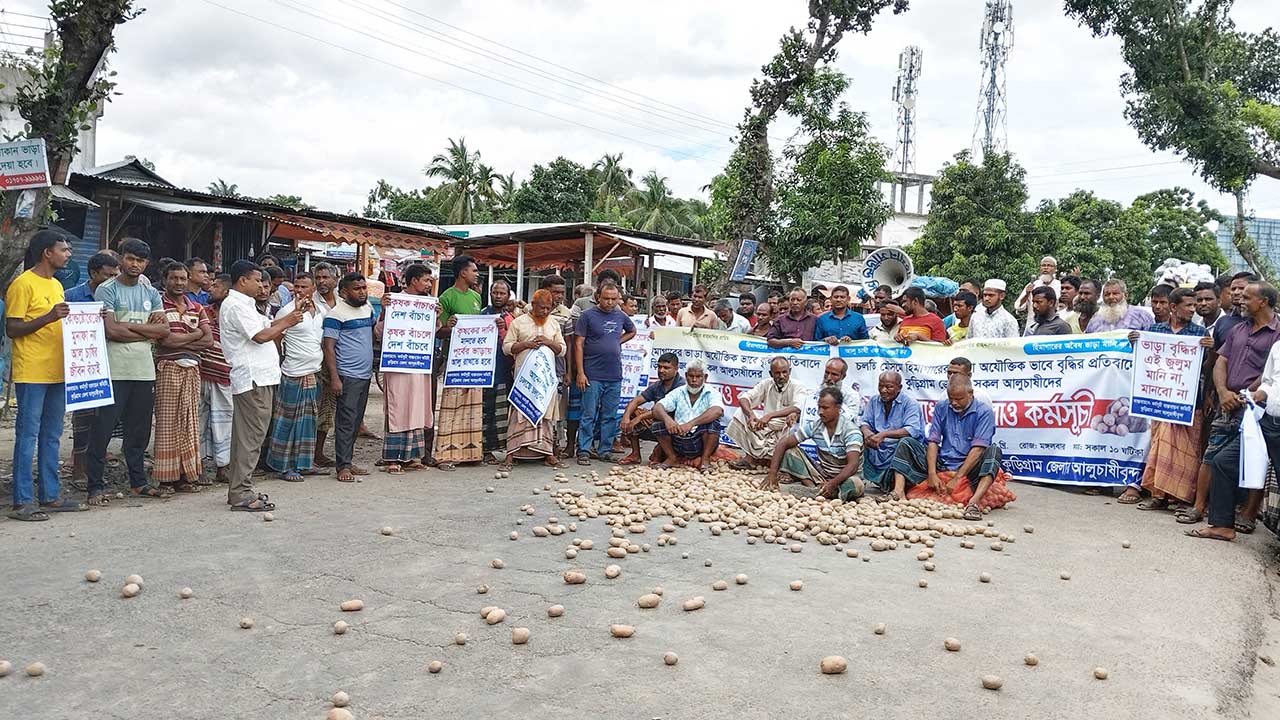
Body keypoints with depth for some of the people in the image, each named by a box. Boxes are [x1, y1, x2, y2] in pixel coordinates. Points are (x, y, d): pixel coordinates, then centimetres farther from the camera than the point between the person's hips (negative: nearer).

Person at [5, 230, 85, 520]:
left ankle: (51, 496, 19)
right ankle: (22, 502, 1)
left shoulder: (57, 285, 17)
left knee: (52, 437, 12)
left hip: (57, 373, 8)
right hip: (31, 374, -8)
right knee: (27, 436, -4)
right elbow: (12, 329, -12)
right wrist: (48, 317, -23)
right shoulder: (23, 284, -8)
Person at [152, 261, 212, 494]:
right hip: (168, 368, -5)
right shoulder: (159, 305, -1)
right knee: (167, 422, -3)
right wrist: (194, 334, -3)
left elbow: (208, 340, 5)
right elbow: (165, 339, -14)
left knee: (189, 421, 8)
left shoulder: (197, 308, 15)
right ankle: (166, 477, 1)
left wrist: (180, 342, -7)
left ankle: (186, 474, 14)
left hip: (192, 369, 5)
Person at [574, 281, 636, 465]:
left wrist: (617, 341, 12)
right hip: (593, 375, -4)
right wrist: (580, 372, -10)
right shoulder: (588, 315, -3)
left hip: (615, 375, 5)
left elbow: (632, 331, 32)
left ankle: (605, 450, 17)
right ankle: (584, 450, 4)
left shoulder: (621, 316, 11)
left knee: (610, 416, 9)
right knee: (589, 415, -2)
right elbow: (578, 344, -4)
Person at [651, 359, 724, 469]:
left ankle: (705, 459, -7)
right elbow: (657, 408, -8)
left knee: (712, 421, -27)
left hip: (701, 443, -3)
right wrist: (667, 418, -32)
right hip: (678, 442, 3)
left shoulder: (711, 393, -3)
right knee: (659, 419, -14)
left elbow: (718, 411, -26)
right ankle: (671, 457, 3)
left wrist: (691, 423, -36)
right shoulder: (678, 393, 6)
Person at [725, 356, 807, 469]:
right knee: (741, 413, -13)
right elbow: (743, 398, -6)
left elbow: (797, 408, -26)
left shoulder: (797, 387, -6)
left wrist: (770, 415, -38)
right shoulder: (766, 384, 5)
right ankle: (762, 453, -23)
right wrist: (751, 415, -28)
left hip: (785, 430, -3)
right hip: (766, 427, 3)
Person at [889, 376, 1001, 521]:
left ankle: (974, 502, -48)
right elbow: (933, 442, 0)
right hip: (942, 463, 4)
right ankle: (899, 492, -27)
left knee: (993, 451, -31)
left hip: (969, 467, -4)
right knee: (906, 443, -7)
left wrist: (957, 478, -23)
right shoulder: (941, 408, 6)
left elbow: (978, 449, -17)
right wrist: (932, 474, -14)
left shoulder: (984, 412, -8)